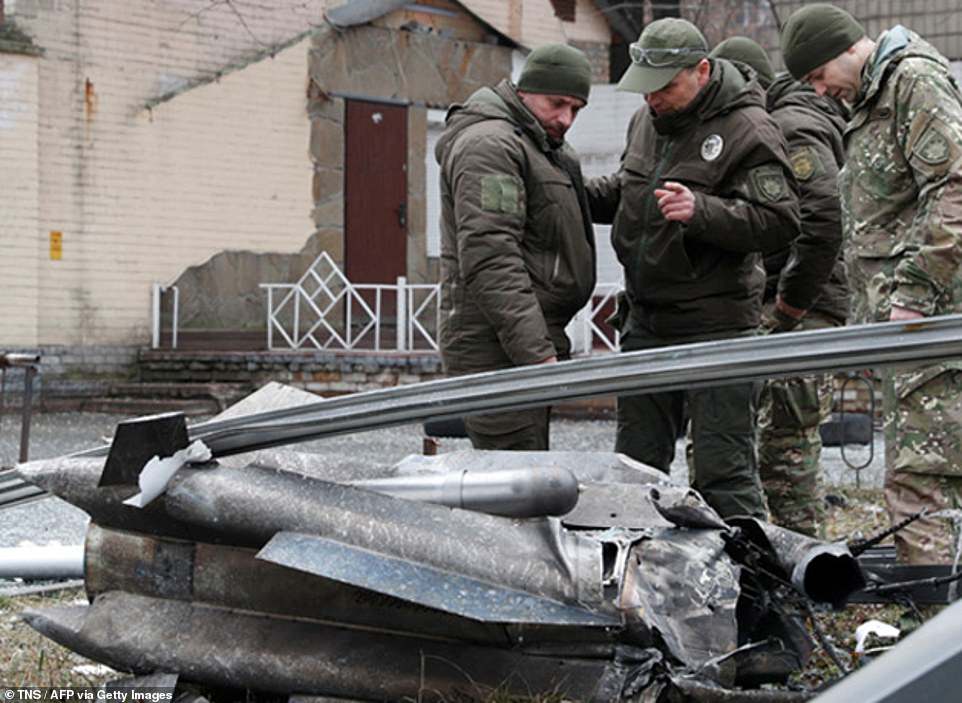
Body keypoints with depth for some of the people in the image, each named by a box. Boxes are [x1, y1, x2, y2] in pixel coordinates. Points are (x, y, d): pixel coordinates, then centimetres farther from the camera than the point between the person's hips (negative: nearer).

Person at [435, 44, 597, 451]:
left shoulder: (543, 149, 22)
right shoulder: (489, 145, -12)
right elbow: (490, 260, -22)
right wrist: (537, 353, -26)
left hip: (526, 344, 11)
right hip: (496, 345, -11)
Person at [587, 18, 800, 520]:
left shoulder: (748, 131, -12)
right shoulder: (647, 120, 12)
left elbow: (779, 222, -20)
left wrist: (701, 211, -32)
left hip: (716, 327, -8)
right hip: (646, 322, 8)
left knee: (722, 468, -6)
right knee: (636, 462, 15)